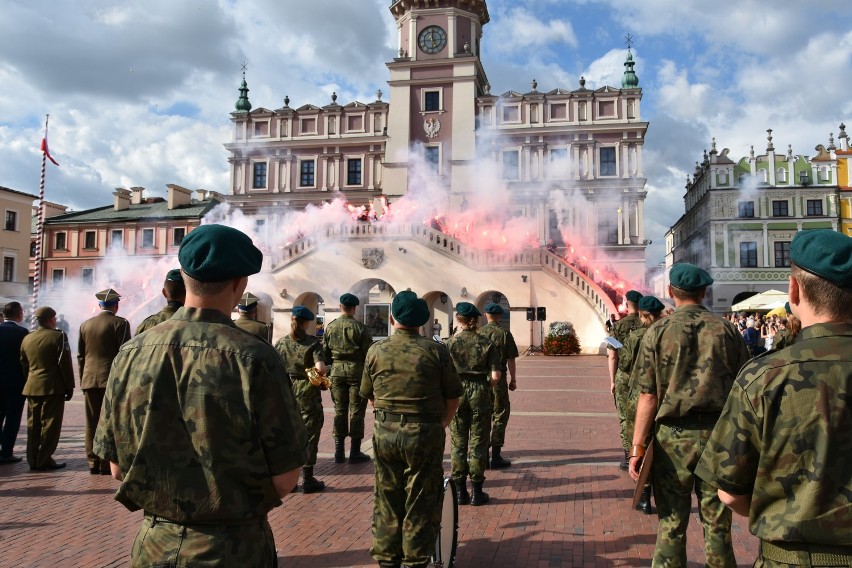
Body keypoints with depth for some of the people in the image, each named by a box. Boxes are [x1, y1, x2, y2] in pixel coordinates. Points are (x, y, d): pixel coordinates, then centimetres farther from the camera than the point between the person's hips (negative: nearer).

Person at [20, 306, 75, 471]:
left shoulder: (27, 338, 11)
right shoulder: (58, 336, -9)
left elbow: (23, 365, 14)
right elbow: (65, 364, -11)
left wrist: (29, 382, 20)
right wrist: (69, 387, -6)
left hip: (32, 387, 6)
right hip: (53, 387, -6)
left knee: (33, 425, 11)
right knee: (50, 424, -1)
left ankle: (33, 460, 16)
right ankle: (44, 461, 0)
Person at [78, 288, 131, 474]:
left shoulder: (86, 324, 10)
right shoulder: (120, 323, -6)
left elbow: (80, 356, 13)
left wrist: (83, 380, 19)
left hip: (89, 380, 5)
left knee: (92, 423, 8)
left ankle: (93, 462, 12)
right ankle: (106, 463, 1)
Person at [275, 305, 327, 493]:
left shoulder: (281, 343, 1)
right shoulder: (313, 343, -10)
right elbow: (320, 368, -21)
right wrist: (316, 372, 1)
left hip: (286, 393, 4)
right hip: (308, 394, -4)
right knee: (309, 436, 6)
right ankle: (307, 479, 11)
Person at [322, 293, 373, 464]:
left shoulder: (330, 327, 3)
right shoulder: (360, 328, -10)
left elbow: (325, 353, 8)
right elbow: (369, 352, -10)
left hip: (337, 371, 4)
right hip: (357, 371, -4)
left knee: (340, 410, 11)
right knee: (356, 411, 3)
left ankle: (339, 452, 14)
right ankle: (355, 452, 7)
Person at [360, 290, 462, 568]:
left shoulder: (376, 350, 0)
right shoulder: (436, 350, -6)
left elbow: (369, 395, 9)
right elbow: (453, 399, -1)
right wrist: (441, 424, 16)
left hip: (385, 433, 3)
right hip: (425, 433, -2)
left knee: (387, 501, 16)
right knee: (421, 503, 10)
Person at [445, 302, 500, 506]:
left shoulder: (451, 343, -4)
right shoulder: (487, 343, -3)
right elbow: (495, 376, -8)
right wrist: (485, 387, 10)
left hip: (457, 393, 0)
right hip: (480, 394, 0)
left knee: (458, 443, 10)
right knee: (478, 443, 9)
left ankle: (460, 491, 17)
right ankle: (476, 492, 14)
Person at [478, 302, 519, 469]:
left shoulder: (479, 333, 1)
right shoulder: (505, 333, -7)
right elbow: (510, 360, -7)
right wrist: (513, 380, 3)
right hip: (498, 379, -3)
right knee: (500, 416, 5)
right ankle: (496, 456, 4)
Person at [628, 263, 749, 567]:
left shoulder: (658, 331, -4)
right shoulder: (726, 330, 1)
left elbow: (648, 396, -8)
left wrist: (638, 446, -4)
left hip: (673, 434, -1)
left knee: (670, 522, 8)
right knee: (717, 524, 12)